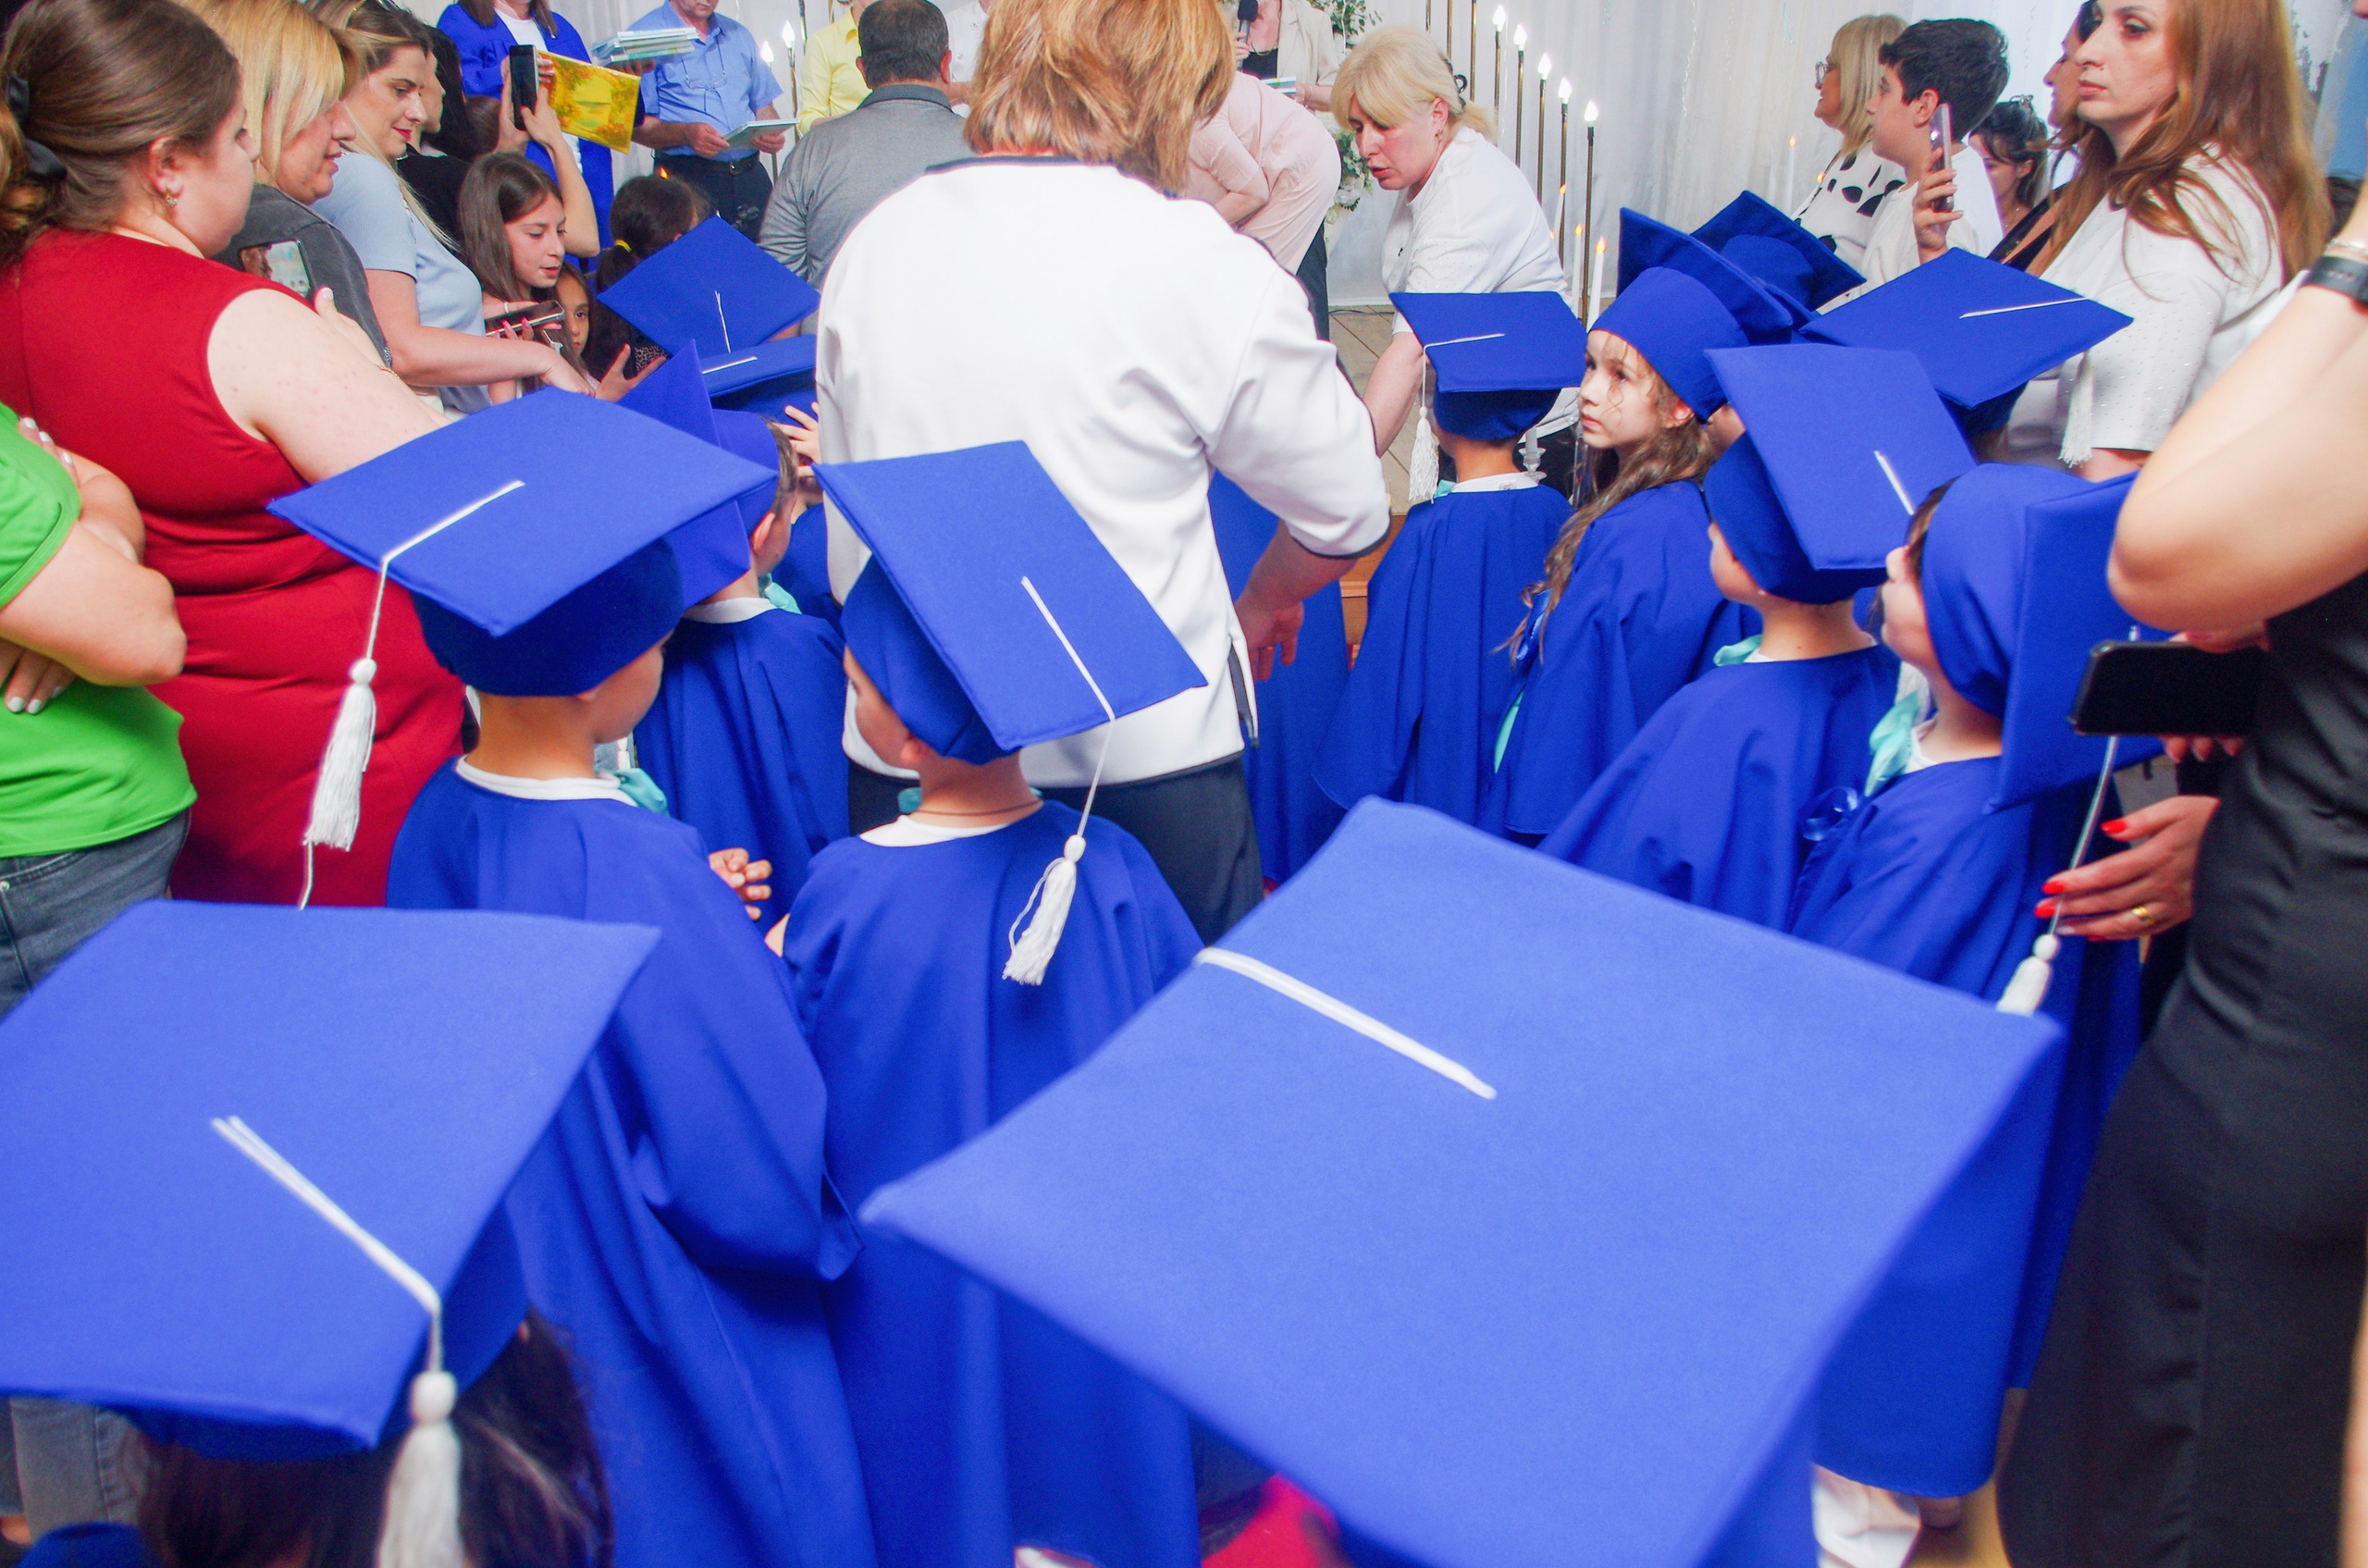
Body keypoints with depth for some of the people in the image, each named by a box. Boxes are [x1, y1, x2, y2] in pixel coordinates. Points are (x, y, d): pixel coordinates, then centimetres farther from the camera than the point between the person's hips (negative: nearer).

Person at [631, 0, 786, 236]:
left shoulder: (739, 35, 20)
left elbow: (763, 106, 22)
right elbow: (633, 124, -6)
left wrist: (772, 134, -2)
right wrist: (685, 134, -24)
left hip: (750, 176, 5)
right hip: (687, 179, -4)